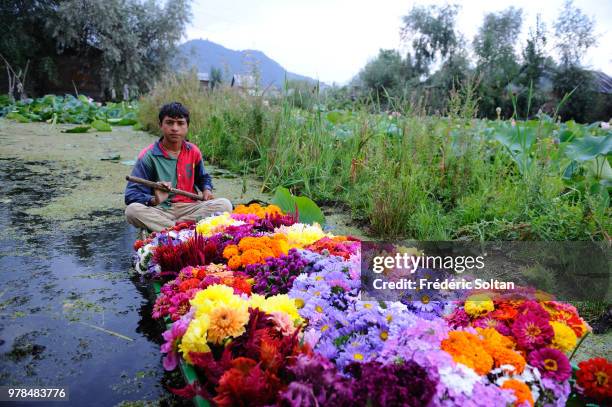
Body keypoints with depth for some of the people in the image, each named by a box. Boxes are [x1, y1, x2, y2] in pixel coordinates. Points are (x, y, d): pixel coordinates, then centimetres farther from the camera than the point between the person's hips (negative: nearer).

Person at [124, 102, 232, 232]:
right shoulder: (148, 155, -5)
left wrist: (207, 189, 4)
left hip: (189, 208, 4)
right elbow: (131, 195, -10)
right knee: (132, 210, -32)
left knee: (224, 204, -20)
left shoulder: (193, 151, 8)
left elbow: (203, 177, 28)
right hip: (161, 211, -3)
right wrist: (154, 200, -31)